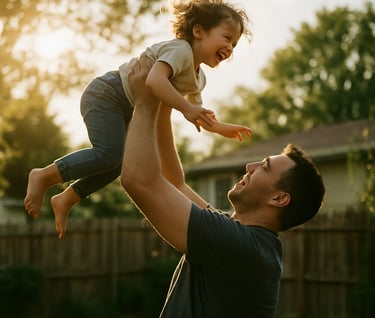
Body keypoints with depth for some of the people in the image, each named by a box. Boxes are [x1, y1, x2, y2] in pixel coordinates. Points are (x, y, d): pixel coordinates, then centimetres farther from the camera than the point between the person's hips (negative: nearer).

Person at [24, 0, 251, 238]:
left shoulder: (198, 78, 11)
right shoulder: (180, 49, -20)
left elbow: (197, 115, 27)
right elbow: (154, 79, -39)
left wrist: (222, 128, 21)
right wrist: (185, 107, -40)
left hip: (125, 111, 10)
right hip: (107, 95, -10)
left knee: (118, 162, 6)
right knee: (109, 154, -21)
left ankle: (65, 200, 17)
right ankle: (43, 176, -9)